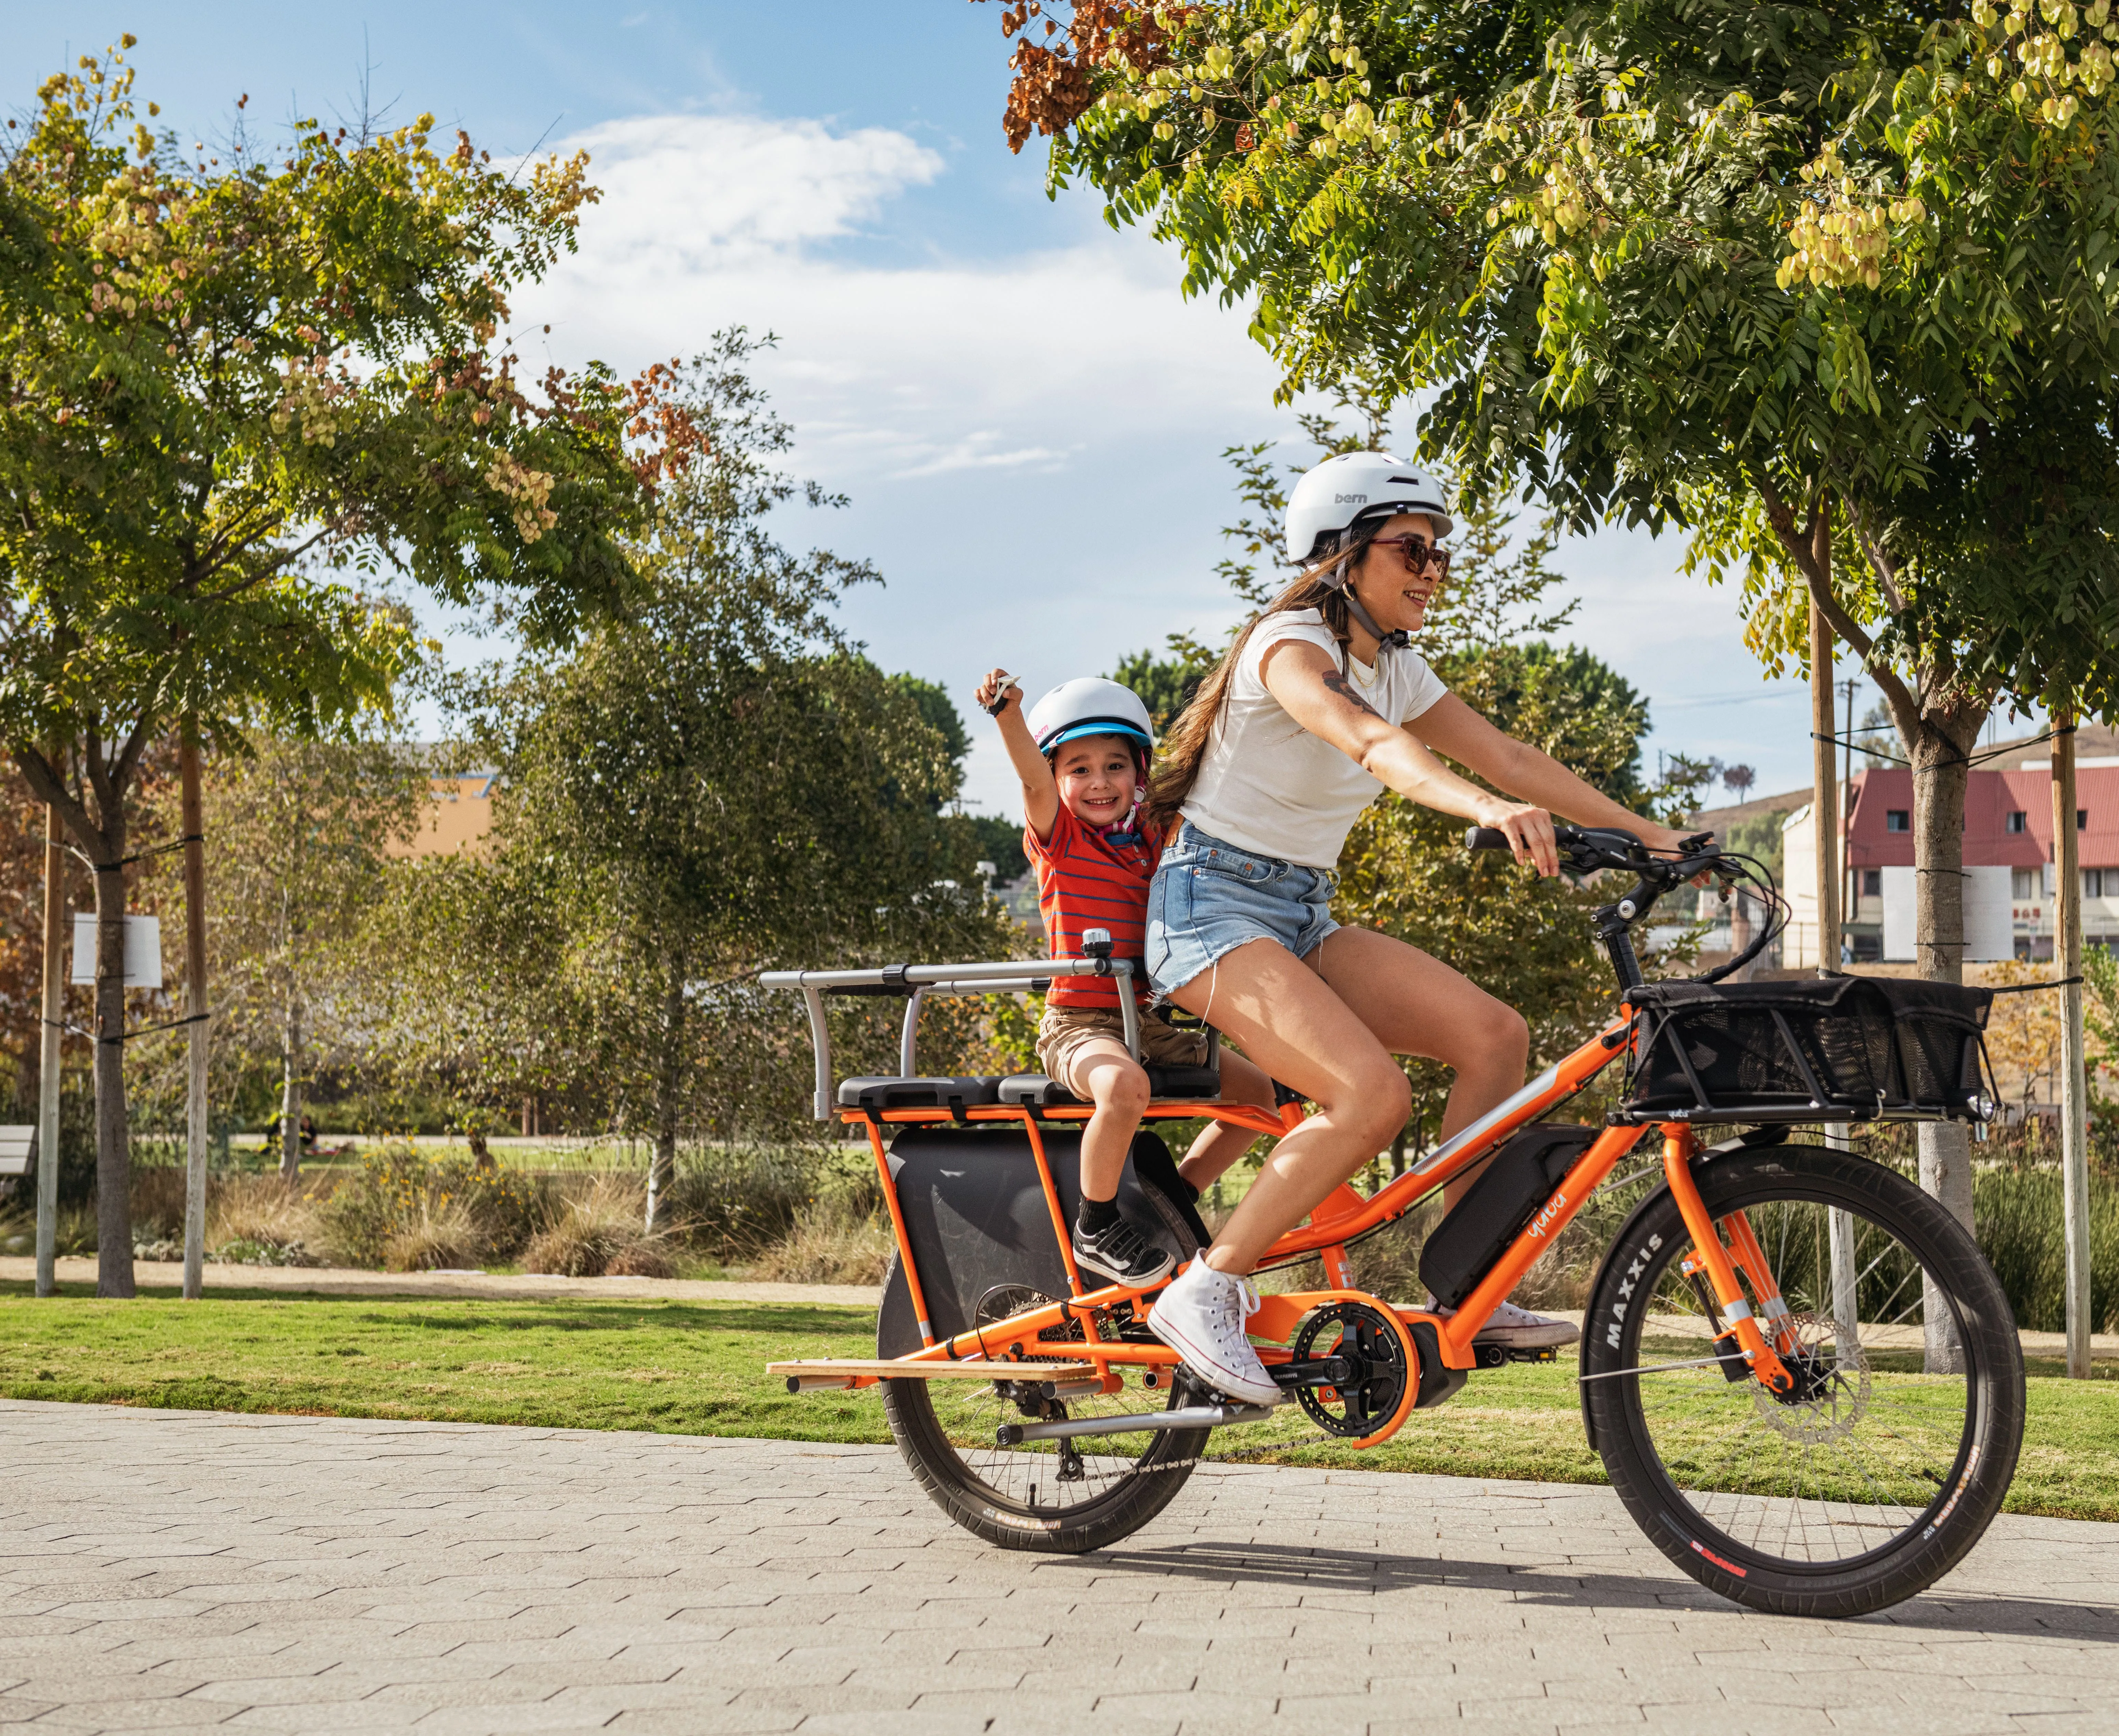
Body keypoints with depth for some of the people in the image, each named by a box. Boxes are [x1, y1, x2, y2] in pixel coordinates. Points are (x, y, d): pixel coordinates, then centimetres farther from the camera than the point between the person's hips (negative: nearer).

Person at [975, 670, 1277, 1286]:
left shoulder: (1152, 845, 13)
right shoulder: (1057, 837, -4)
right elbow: (1033, 777, -20)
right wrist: (1008, 711, -39)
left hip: (1147, 1022, 7)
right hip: (1077, 1022, -7)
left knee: (1258, 1091, 3)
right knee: (1124, 1085, -37)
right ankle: (1096, 1229, -18)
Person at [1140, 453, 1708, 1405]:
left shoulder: (1398, 670, 10)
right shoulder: (1290, 644, -16)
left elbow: (1511, 758, 9)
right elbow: (1374, 745, -36)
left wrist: (1650, 833, 0)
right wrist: (1487, 810, -53)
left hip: (1303, 915, 8)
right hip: (1214, 905, -8)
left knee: (1495, 1034, -10)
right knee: (1373, 1094, -28)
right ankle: (1206, 1292, -17)